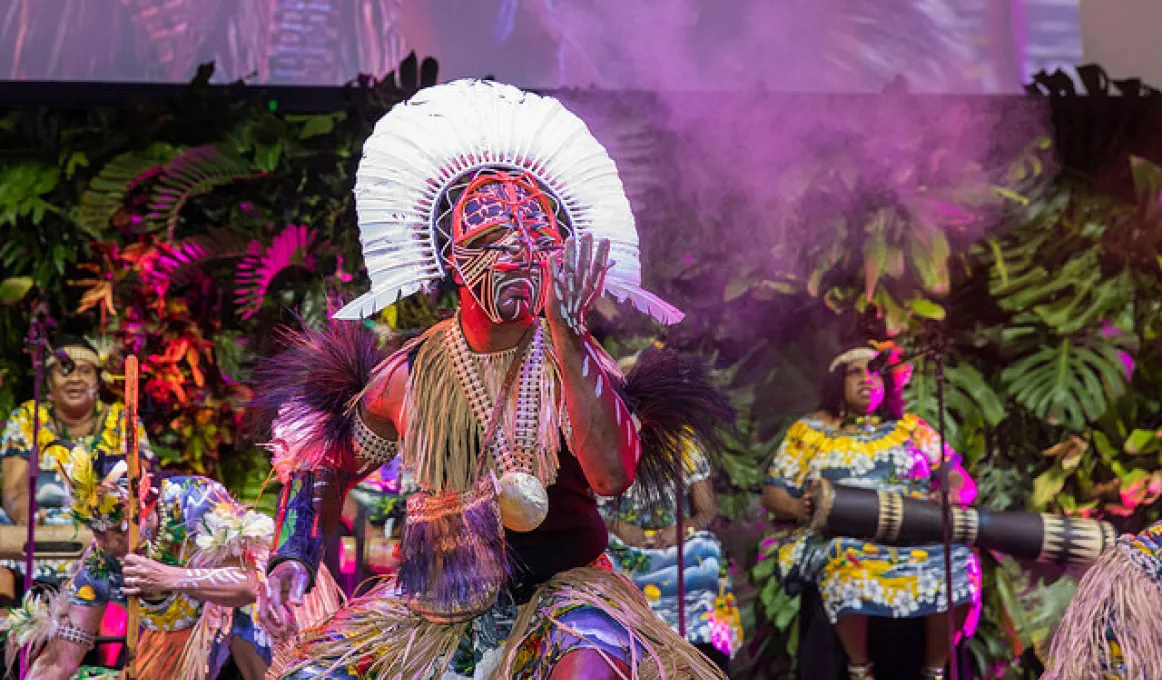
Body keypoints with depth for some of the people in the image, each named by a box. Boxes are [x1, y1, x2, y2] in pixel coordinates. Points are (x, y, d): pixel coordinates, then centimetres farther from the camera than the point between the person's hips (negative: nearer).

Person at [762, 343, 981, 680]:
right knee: (846, 560, -39)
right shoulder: (810, 431, 16)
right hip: (839, 535, -2)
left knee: (956, 561, -31)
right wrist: (796, 507, -12)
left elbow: (964, 483, 15)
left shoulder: (911, 428, 19)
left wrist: (952, 494, -10)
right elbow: (773, 493, 12)